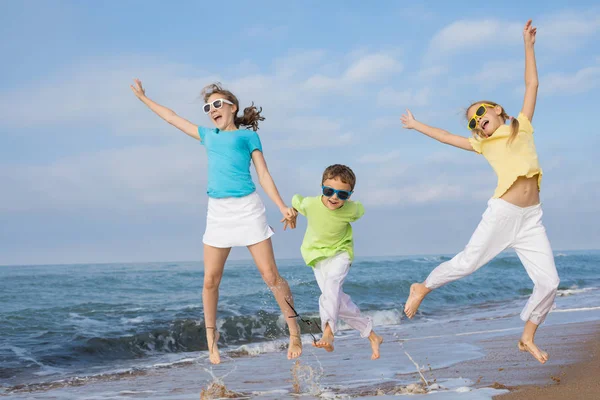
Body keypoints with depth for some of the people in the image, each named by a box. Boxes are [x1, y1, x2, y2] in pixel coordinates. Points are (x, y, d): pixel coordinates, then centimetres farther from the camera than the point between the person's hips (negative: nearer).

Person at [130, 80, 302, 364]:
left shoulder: (248, 135, 8)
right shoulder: (208, 135, 19)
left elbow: (263, 175, 5)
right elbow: (172, 118, 29)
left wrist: (283, 207, -5)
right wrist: (143, 98, 35)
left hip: (247, 209, -4)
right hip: (218, 212, 4)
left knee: (271, 276, -7)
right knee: (210, 281, 0)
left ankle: (295, 334, 2)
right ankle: (211, 342, 12)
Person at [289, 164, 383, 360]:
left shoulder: (351, 209, -22)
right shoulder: (310, 204, -23)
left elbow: (360, 209, 4)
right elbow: (296, 200, 2)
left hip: (340, 252, -2)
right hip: (317, 256, 2)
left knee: (332, 282, -33)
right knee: (339, 301, -3)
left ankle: (328, 332, -46)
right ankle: (372, 336, 11)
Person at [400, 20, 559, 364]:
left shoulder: (522, 126, 13)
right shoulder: (484, 144, 10)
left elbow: (532, 84, 16)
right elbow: (448, 138, 21)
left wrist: (528, 45, 16)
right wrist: (416, 125, 29)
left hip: (531, 218, 2)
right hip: (502, 213, -2)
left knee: (549, 281, -5)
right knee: (468, 263, 0)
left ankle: (528, 339, 9)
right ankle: (423, 288, 23)